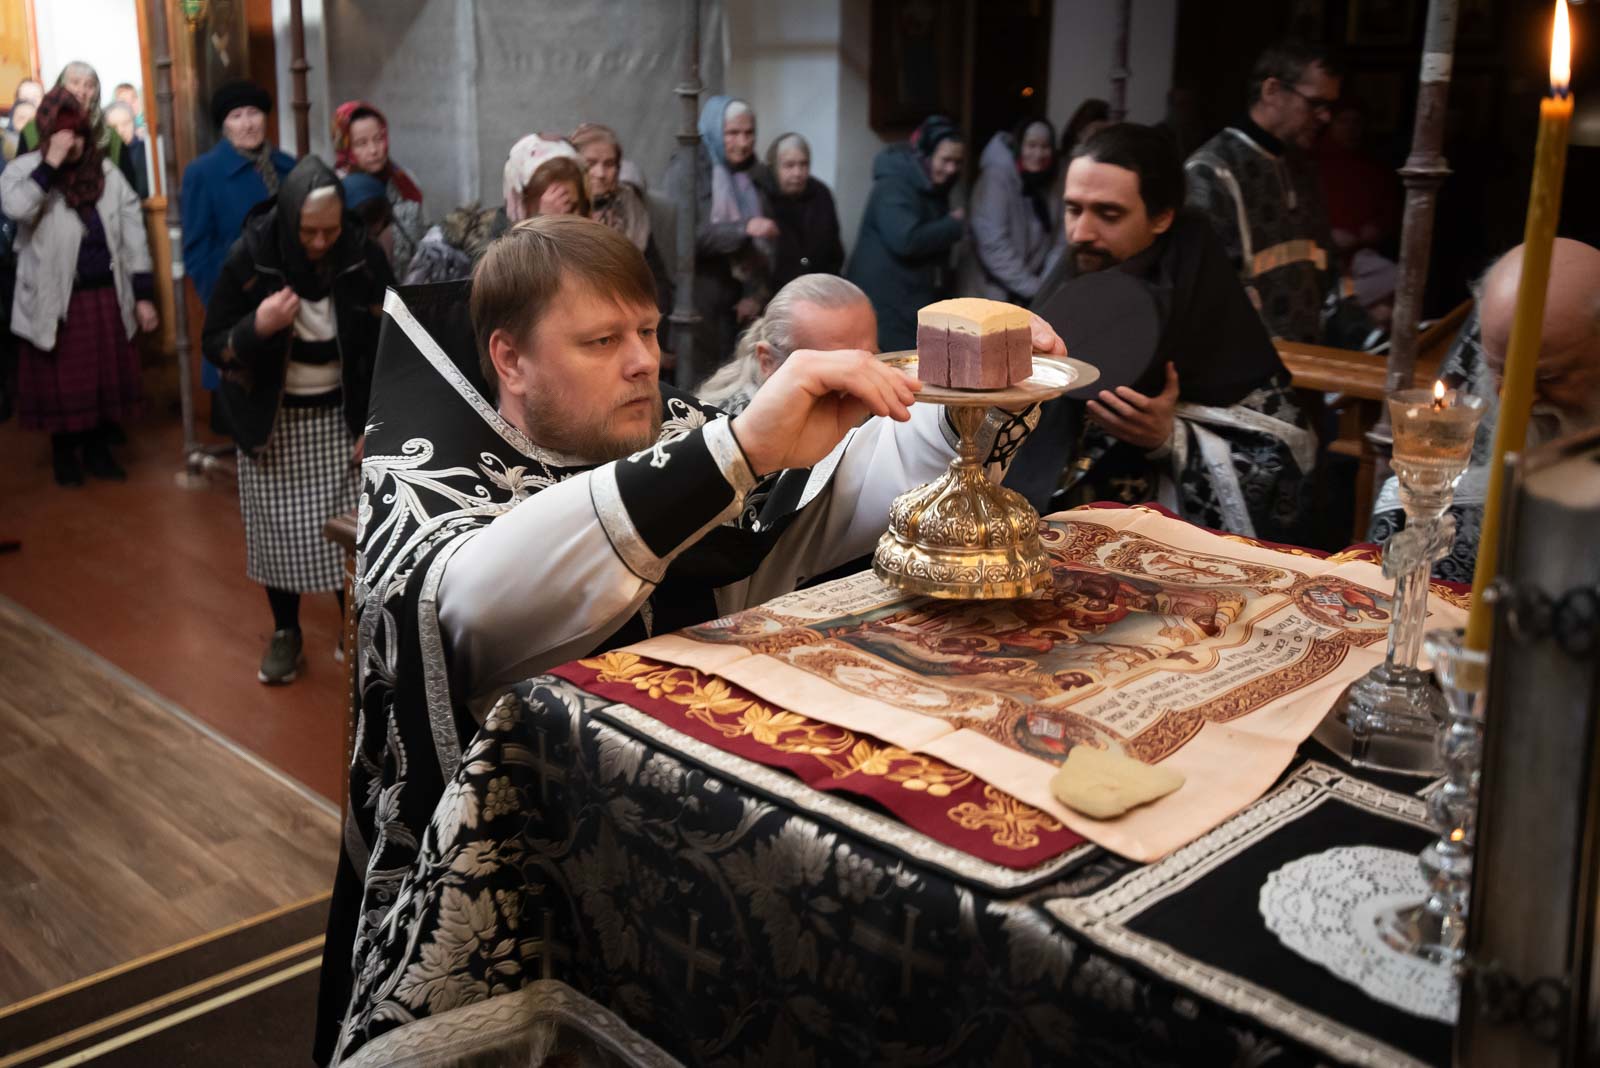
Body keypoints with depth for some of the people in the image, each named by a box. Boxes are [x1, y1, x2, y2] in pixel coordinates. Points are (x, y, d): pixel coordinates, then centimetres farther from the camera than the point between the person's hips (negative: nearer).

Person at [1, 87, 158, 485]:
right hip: (54, 298, -3)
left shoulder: (107, 172, 4)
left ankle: (97, 447, 27)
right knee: (62, 377, 6)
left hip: (106, 293, 3)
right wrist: (51, 164, -27)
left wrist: (144, 295, 1)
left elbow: (133, 234, 5)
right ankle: (63, 451, 23)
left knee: (107, 374, 10)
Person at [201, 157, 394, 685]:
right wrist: (258, 326, -29)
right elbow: (213, 345, -7)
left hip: (344, 416, 0)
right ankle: (285, 634, 23)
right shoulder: (248, 259, -14)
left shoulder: (364, 256, -13)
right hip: (273, 419, 0)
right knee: (278, 530, 5)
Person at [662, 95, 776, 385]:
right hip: (698, 295, -5)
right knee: (697, 387, -5)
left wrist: (757, 294, -5)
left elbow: (765, 243, 7)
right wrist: (743, 230, -22)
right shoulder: (687, 169, -4)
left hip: (738, 299, 5)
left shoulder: (753, 173, 12)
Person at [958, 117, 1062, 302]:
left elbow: (1057, 243, 4)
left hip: (1028, 301, 6)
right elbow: (993, 243, -18)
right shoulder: (996, 178, -13)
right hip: (989, 294, -6)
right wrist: (1031, 286, -16)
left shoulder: (1051, 189, 8)